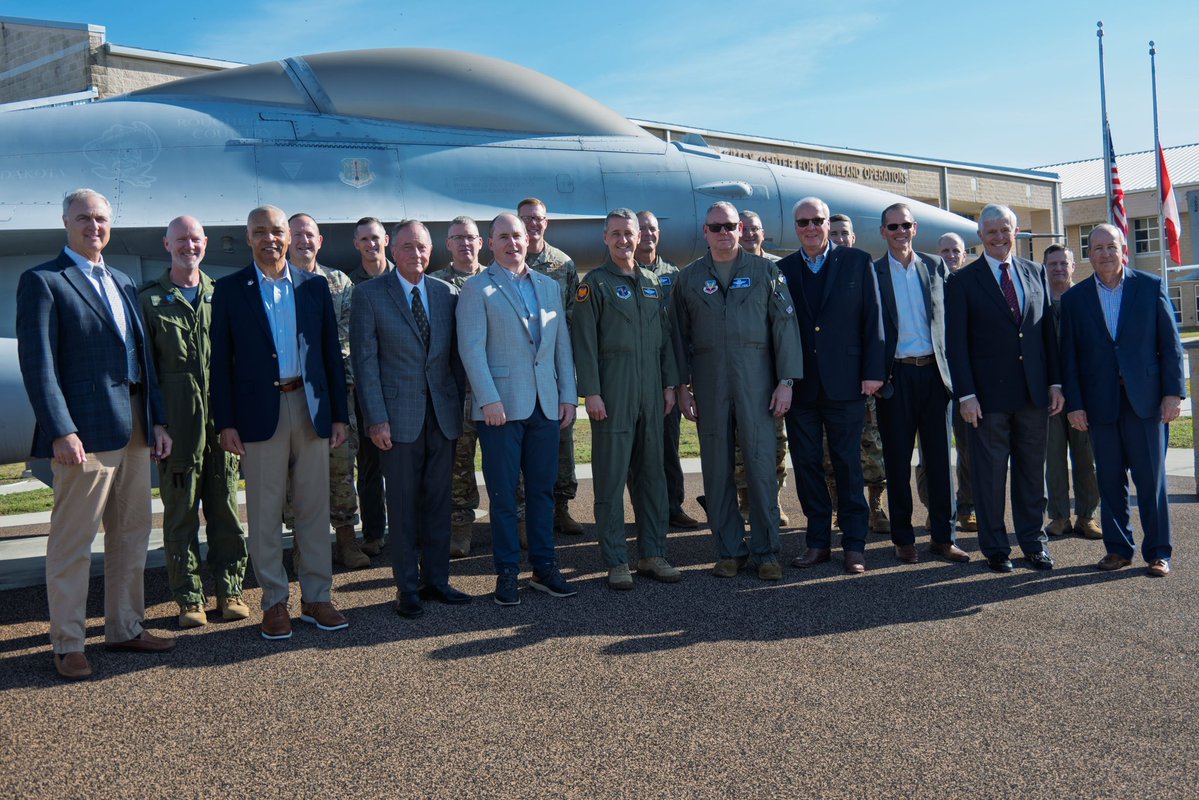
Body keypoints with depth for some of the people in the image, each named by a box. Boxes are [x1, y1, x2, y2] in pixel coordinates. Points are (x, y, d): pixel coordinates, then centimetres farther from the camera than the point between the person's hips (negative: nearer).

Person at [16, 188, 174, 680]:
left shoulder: (123, 284, 18)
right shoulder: (43, 281, -4)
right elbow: (37, 363, -11)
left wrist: (157, 420, 12)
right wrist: (61, 431, -19)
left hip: (134, 431, 7)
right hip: (86, 431, -7)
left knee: (132, 535, 14)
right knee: (72, 542, 1)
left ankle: (125, 628, 26)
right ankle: (67, 645, 12)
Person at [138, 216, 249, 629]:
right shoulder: (149, 299, 4)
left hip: (222, 420, 2)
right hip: (177, 422, -2)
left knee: (226, 509, 8)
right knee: (181, 513, 5)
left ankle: (229, 590, 18)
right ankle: (189, 599, 14)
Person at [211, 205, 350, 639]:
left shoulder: (314, 286, 9)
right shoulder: (229, 289, 3)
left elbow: (331, 353, 9)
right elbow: (221, 360, 1)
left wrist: (339, 414, 5)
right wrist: (226, 422, -6)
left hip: (311, 409, 2)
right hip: (260, 412, -2)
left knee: (315, 509, 6)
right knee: (265, 514, 3)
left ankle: (316, 597, 16)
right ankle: (274, 602, 14)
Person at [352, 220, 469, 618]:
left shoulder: (447, 294, 9)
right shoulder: (369, 295, -1)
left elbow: (455, 355, 12)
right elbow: (365, 360, -5)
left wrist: (460, 406, 6)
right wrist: (375, 418, -10)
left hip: (442, 413, 3)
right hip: (399, 415, -3)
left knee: (438, 500, 10)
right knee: (403, 504, 4)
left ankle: (436, 579, 22)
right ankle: (407, 587, 15)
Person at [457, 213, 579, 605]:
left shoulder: (549, 287, 15)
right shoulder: (477, 289, 0)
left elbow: (562, 344, 15)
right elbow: (471, 349, -7)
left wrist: (568, 395, 7)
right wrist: (489, 399, -15)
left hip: (545, 406, 4)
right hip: (501, 406, -4)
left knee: (542, 489, 9)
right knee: (503, 494, 1)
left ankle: (544, 567, 19)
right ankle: (506, 572, 11)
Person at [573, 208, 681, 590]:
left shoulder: (652, 283, 15)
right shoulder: (594, 283, -1)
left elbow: (664, 336, 17)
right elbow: (584, 341, -7)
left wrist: (669, 384, 10)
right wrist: (591, 392, -13)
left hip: (651, 390, 6)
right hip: (613, 391, -5)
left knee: (652, 473, 9)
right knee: (611, 476, -1)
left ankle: (652, 554, 18)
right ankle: (616, 562, 6)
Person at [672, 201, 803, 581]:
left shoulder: (765, 272, 6)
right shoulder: (688, 278, 10)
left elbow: (785, 326, 2)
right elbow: (679, 335, 11)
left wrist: (786, 381, -5)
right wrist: (682, 386, 5)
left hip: (755, 380, -1)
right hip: (708, 385, 2)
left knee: (761, 465, -3)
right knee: (717, 470, 4)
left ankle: (766, 552, 7)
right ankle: (730, 551, 14)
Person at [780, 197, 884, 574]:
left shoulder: (857, 263, 3)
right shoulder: (782, 270, 7)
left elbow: (872, 320, 0)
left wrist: (873, 372, -6)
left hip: (845, 384, -2)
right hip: (799, 386, 2)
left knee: (848, 465, 5)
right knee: (806, 465, 7)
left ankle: (854, 544, 13)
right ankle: (818, 541, 18)